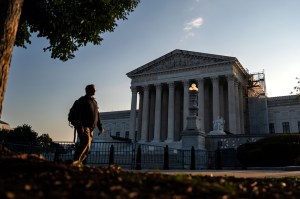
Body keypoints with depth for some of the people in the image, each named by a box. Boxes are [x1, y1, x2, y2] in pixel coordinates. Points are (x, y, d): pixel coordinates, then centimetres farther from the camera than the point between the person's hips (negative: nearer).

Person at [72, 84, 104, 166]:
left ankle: (78, 162, 6)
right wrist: (80, 126, -22)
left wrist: (100, 127, 15)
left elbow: (97, 115, 24)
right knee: (85, 143, -23)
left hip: (91, 128, 7)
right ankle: (75, 161, -21)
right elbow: (79, 114, -11)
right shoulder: (82, 100, 1)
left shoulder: (94, 102, 24)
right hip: (83, 127, -7)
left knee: (87, 147, 2)